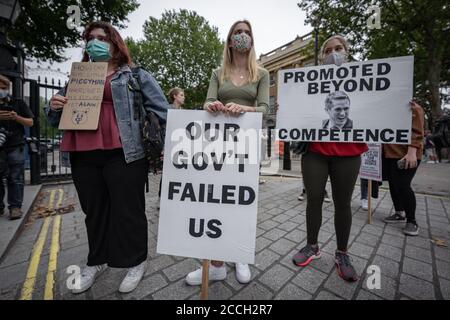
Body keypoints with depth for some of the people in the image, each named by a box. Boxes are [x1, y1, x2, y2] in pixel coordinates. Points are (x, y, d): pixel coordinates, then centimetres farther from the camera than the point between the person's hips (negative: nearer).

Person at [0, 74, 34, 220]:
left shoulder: (19, 104, 10)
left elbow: (30, 122, 7)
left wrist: (16, 117, -12)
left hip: (15, 147, -2)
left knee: (15, 178, -3)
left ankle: (15, 207, 0)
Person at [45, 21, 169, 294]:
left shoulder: (136, 76, 7)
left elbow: (161, 111, -1)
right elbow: (57, 117, 25)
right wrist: (54, 107, 2)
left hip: (123, 155, -5)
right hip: (83, 156, 6)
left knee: (128, 210, 3)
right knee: (94, 211, 16)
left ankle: (136, 262, 23)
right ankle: (96, 261, 37)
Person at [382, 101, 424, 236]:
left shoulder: (413, 108, -3)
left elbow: (416, 132, -13)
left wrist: (411, 153, -23)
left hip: (405, 155, -7)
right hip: (389, 154, 7)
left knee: (403, 186, -8)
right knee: (393, 184, 11)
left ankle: (412, 221, 7)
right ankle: (399, 214, 25)